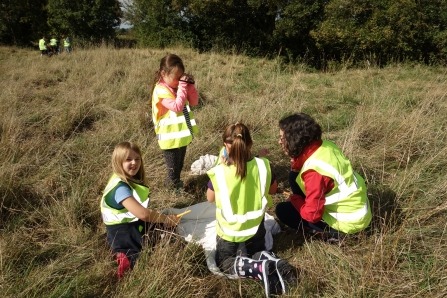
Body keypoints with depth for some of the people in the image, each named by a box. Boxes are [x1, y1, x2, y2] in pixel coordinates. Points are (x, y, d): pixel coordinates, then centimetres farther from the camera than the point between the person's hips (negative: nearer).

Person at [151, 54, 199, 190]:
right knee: (173, 171, 5)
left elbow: (194, 102, 9)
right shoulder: (161, 90, -19)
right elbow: (177, 107, -28)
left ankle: (177, 186, 41)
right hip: (170, 138, -8)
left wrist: (190, 85, -5)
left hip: (181, 135, 8)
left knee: (179, 167, 23)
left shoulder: (177, 86, 6)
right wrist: (183, 86, -25)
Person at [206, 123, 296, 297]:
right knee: (257, 252, 31)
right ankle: (274, 263, -6)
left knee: (223, 262, 19)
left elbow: (210, 198, -4)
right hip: (255, 226, 3)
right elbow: (273, 189, 3)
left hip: (230, 230, -3)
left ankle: (259, 269, -10)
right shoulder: (263, 166, -17)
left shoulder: (219, 173, -24)